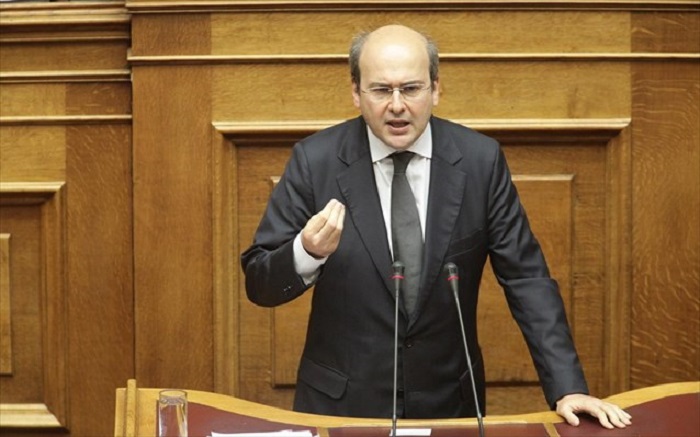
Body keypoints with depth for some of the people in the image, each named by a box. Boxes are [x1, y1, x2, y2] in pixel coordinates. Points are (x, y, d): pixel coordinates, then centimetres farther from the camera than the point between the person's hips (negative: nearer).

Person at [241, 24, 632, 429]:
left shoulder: (480, 160, -7)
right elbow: (258, 282, -7)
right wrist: (307, 252, -28)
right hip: (341, 401, -1)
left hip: (449, 402, 1)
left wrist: (568, 387, -11)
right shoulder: (315, 160, -10)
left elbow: (526, 277, -3)